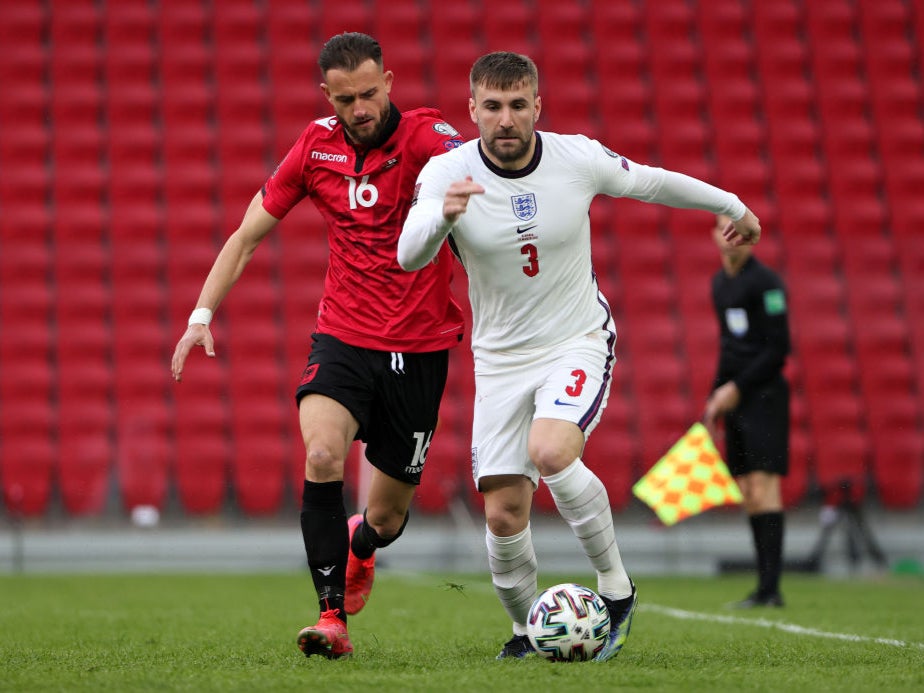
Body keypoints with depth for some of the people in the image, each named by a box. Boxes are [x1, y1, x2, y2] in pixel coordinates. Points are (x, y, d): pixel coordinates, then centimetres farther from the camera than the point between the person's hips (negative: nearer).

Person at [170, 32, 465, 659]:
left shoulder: (425, 134, -11)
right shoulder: (317, 146, 1)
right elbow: (250, 233, 9)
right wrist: (203, 314, 1)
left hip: (420, 350, -2)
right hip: (343, 339, 2)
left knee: (387, 518, 7)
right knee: (321, 456, -28)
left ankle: (360, 545, 46)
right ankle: (333, 618, -22)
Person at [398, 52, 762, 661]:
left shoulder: (578, 158, -11)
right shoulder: (447, 173, -13)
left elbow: (650, 182, 8)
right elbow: (409, 257, -27)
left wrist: (732, 206, 22)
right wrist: (444, 215, -49)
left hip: (579, 342, -2)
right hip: (501, 356, 2)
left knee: (550, 453, -30)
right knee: (504, 515, -2)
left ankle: (616, 587, -11)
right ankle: (526, 629, 24)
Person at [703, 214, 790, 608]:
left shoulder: (764, 282, -10)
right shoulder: (720, 283, 16)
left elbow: (779, 348, -13)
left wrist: (736, 388, -13)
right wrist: (716, 398, 17)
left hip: (764, 394, -8)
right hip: (735, 398, 8)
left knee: (763, 486, -14)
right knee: (748, 494, 5)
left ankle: (771, 588, -17)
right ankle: (765, 587, 7)